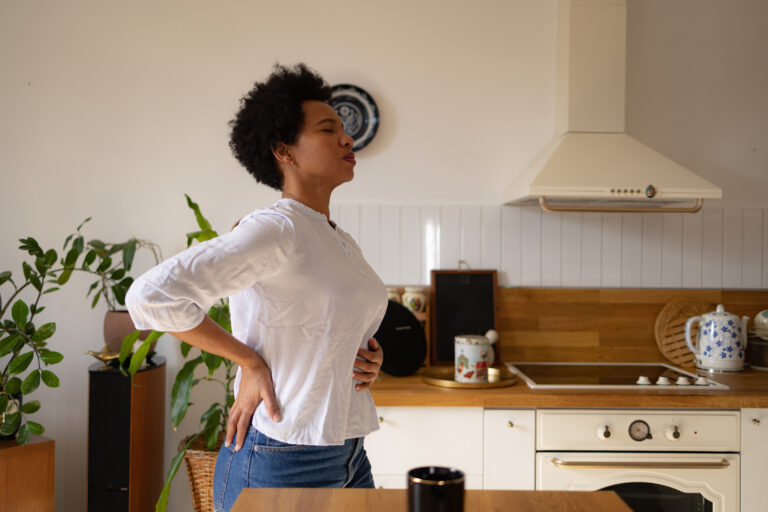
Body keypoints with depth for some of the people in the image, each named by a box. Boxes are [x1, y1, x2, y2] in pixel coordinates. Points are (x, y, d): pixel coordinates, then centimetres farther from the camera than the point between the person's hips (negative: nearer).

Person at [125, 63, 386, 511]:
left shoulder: (343, 243, 10)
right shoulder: (275, 229, -16)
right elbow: (151, 295, -26)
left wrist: (369, 361, 3)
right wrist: (249, 360, -17)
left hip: (349, 458, 8)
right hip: (282, 465, -8)